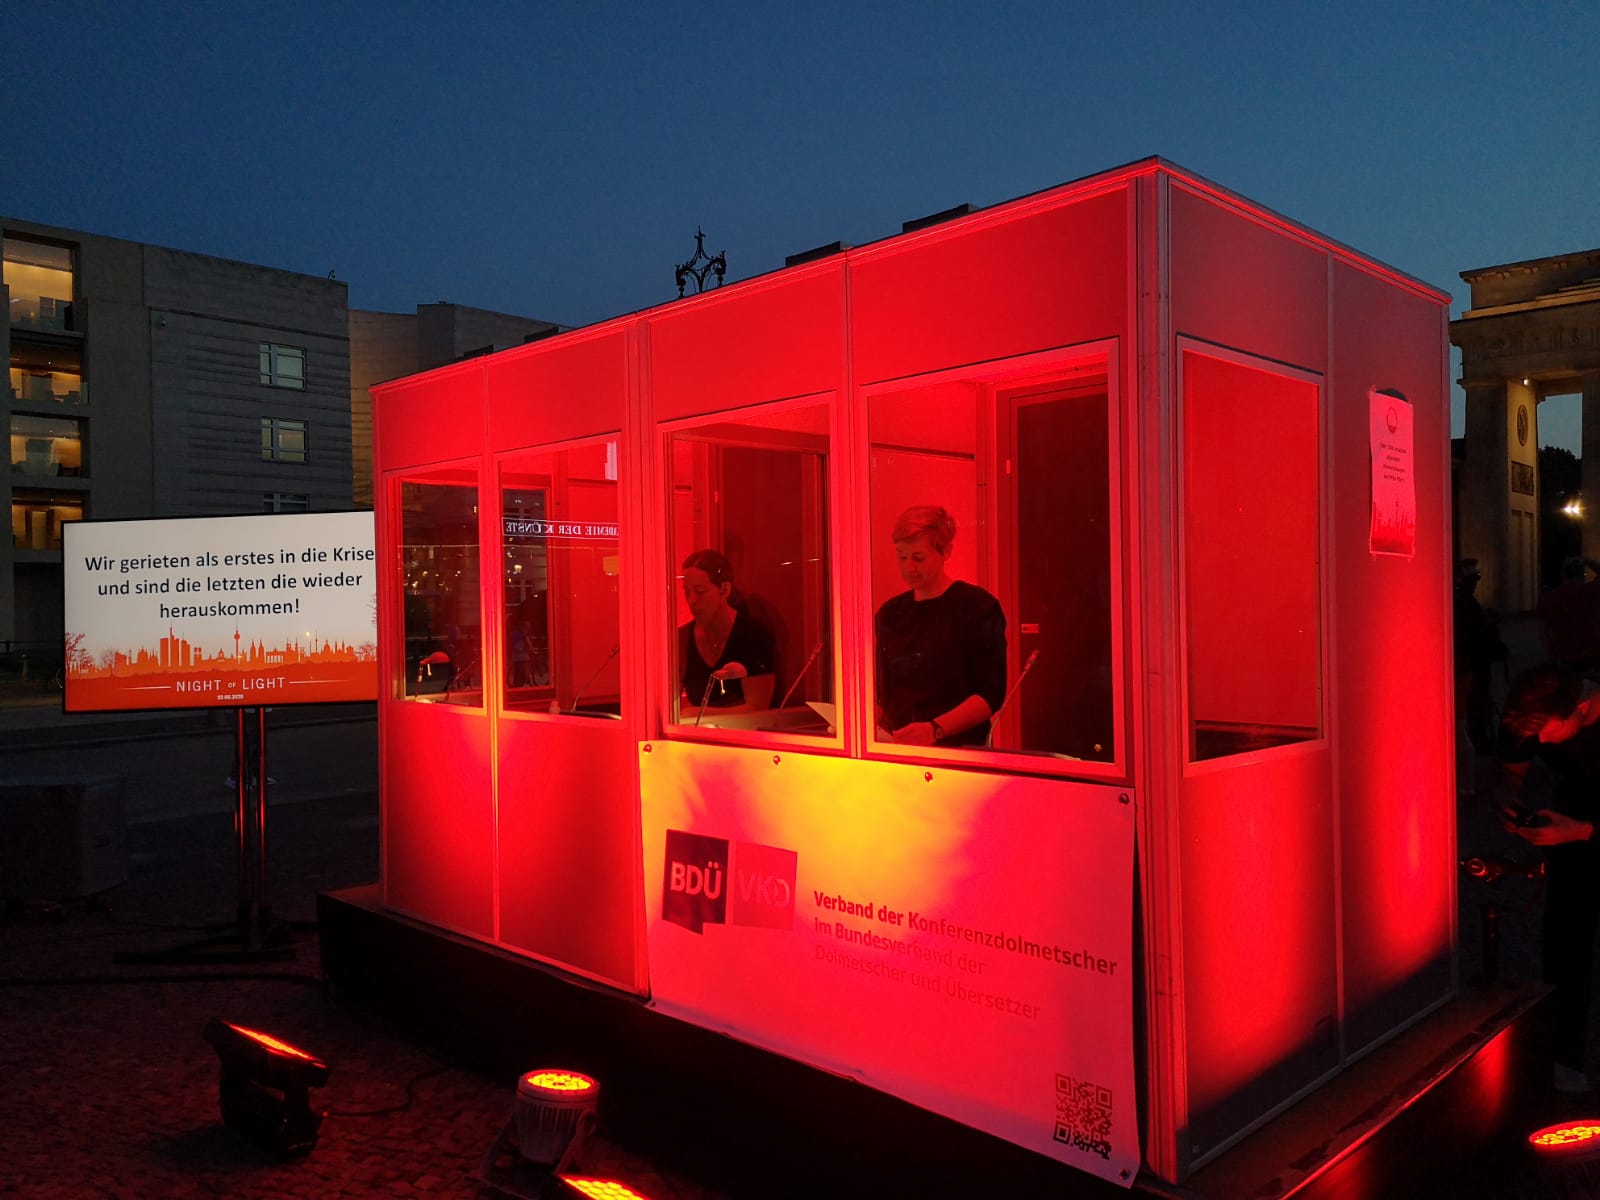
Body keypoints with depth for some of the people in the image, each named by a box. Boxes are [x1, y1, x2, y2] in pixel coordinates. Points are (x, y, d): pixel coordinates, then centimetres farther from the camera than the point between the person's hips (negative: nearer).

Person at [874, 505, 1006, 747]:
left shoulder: (977, 606, -1)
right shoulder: (890, 613, 16)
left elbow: (991, 694, -7)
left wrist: (936, 729, -19)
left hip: (957, 748, -4)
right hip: (896, 749, 4)